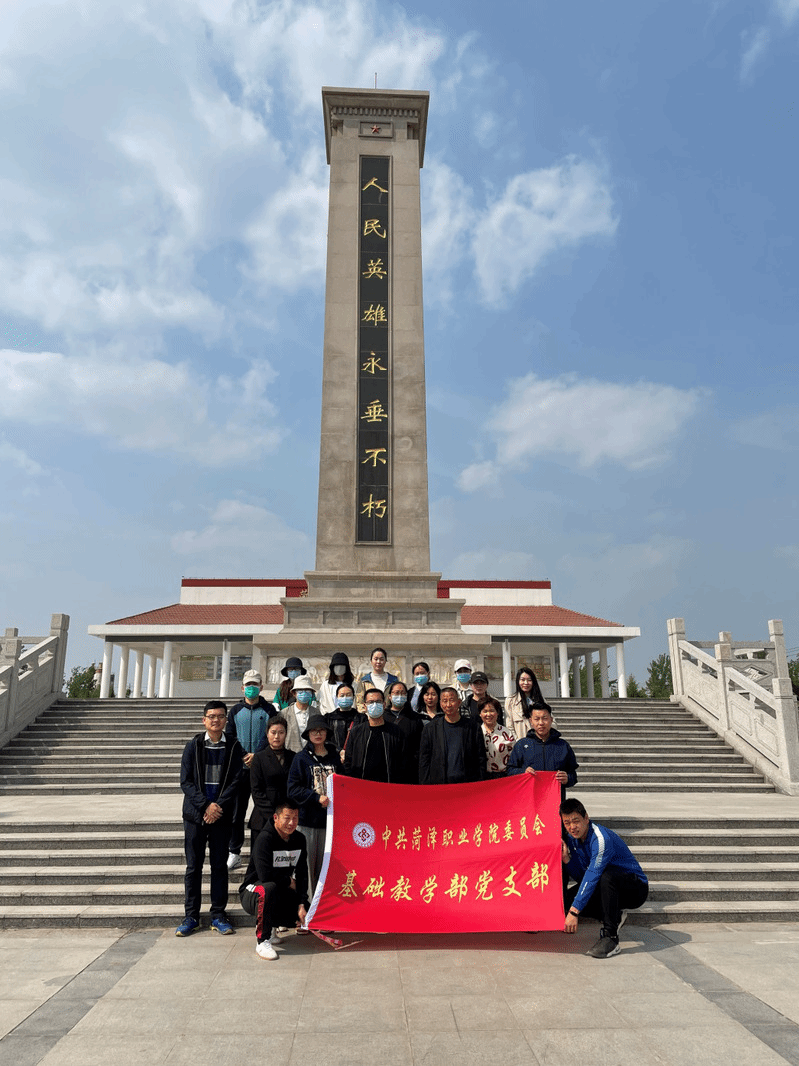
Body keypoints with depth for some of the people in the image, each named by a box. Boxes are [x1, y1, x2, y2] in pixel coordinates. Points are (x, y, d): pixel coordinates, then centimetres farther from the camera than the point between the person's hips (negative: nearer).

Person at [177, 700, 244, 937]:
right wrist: (206, 805, -12)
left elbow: (236, 781, -1)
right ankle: (191, 916, 17)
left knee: (220, 865, 6)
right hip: (195, 813, 0)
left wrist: (218, 806, -13)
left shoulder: (233, 746, 2)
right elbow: (186, 781, -2)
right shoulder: (193, 746, 2)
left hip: (222, 814, 0)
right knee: (193, 865, 6)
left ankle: (218, 915, 17)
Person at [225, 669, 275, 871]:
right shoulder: (236, 710, 9)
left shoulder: (269, 710, 4)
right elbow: (229, 737, 8)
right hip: (241, 767, 1)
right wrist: (242, 756, -6)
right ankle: (234, 853, 14)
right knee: (236, 811, 4)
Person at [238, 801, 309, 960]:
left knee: (306, 912, -9)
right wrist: (288, 882, -13)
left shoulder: (299, 839, 0)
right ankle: (262, 941, -22)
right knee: (268, 888, -38)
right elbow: (265, 876, -29)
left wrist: (302, 904, -12)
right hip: (252, 892, -6)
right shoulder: (265, 838, -21)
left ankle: (271, 925, 15)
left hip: (280, 893, 7)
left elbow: (302, 875, 0)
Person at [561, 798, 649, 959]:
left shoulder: (602, 838, -27)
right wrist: (566, 859, -18)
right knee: (567, 899, -11)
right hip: (605, 887, 8)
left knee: (606, 876, -38)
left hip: (636, 889, -8)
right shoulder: (572, 838, -3)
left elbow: (592, 877, -33)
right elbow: (581, 877, 1)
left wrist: (574, 912, -37)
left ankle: (610, 938, -29)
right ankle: (614, 915, 8)